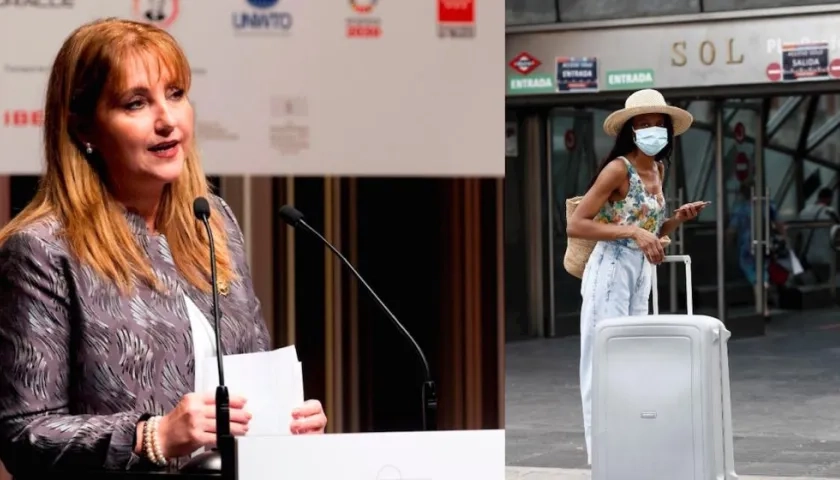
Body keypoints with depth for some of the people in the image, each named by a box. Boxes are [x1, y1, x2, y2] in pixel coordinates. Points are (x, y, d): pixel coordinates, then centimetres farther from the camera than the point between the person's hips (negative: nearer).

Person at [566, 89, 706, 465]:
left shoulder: (658, 169, 11)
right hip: (611, 273, -8)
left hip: (641, 275, 8)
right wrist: (631, 231, -24)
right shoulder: (618, 169, -13)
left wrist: (678, 219, 2)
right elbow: (575, 225, -17)